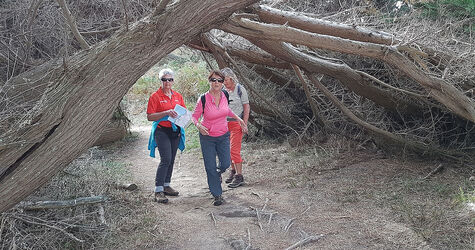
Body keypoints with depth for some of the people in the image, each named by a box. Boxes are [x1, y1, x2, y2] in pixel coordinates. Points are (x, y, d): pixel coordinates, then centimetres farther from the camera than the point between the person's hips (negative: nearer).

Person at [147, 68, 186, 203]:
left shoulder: (178, 96, 11)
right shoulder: (155, 96, -5)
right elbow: (149, 116, -10)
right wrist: (166, 113, -20)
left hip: (175, 131, 6)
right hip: (162, 131, -6)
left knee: (171, 160, 11)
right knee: (166, 159, -16)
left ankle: (166, 186, 24)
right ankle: (158, 191, -13)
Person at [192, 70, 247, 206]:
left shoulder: (224, 95, -5)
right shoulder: (203, 99, -18)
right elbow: (194, 116, -7)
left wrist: (238, 118, 7)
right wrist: (199, 126, -27)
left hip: (223, 136, 3)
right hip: (207, 137, -3)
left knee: (225, 164, 2)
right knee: (210, 167, 0)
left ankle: (218, 172, 40)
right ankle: (217, 195, 15)